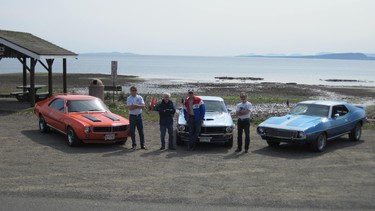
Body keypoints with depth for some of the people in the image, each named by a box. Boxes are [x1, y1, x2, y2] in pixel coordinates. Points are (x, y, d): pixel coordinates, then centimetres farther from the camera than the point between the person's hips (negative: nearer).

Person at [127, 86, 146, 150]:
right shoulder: (129, 98, -3)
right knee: (132, 131, 2)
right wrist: (138, 106, -14)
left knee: (141, 131, 5)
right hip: (132, 116, -2)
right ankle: (134, 145, 11)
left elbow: (143, 106, -7)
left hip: (139, 115, 2)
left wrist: (135, 105, -18)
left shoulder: (140, 97, 5)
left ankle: (142, 145, 11)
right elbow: (129, 108, -16)